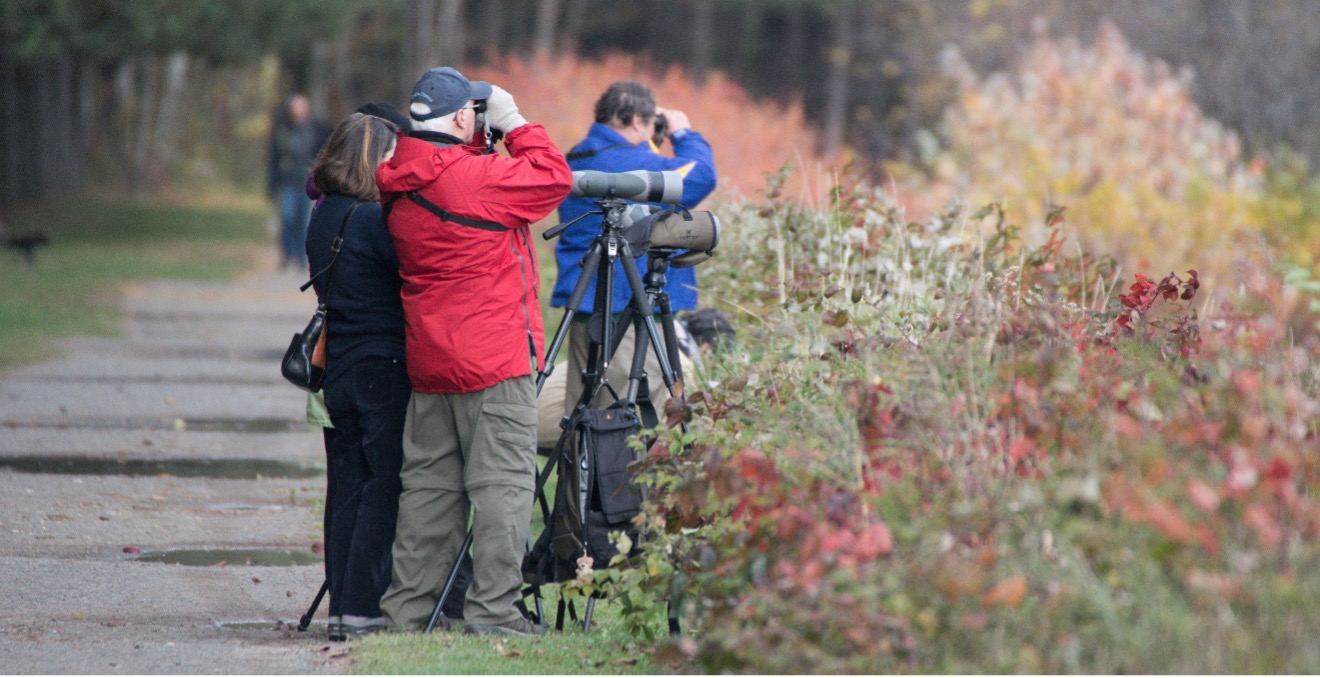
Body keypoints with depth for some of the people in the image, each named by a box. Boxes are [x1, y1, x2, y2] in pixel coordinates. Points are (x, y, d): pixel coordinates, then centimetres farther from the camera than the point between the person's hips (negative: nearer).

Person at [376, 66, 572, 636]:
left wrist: (484, 141, 12)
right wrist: (515, 123, 1)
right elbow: (554, 177, -8)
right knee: (502, 482, -4)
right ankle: (493, 608, -7)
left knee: (428, 483, 11)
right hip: (494, 361, -8)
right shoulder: (475, 177, -16)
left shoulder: (399, 187, 7)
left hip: (428, 362, 8)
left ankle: (407, 609, 13)